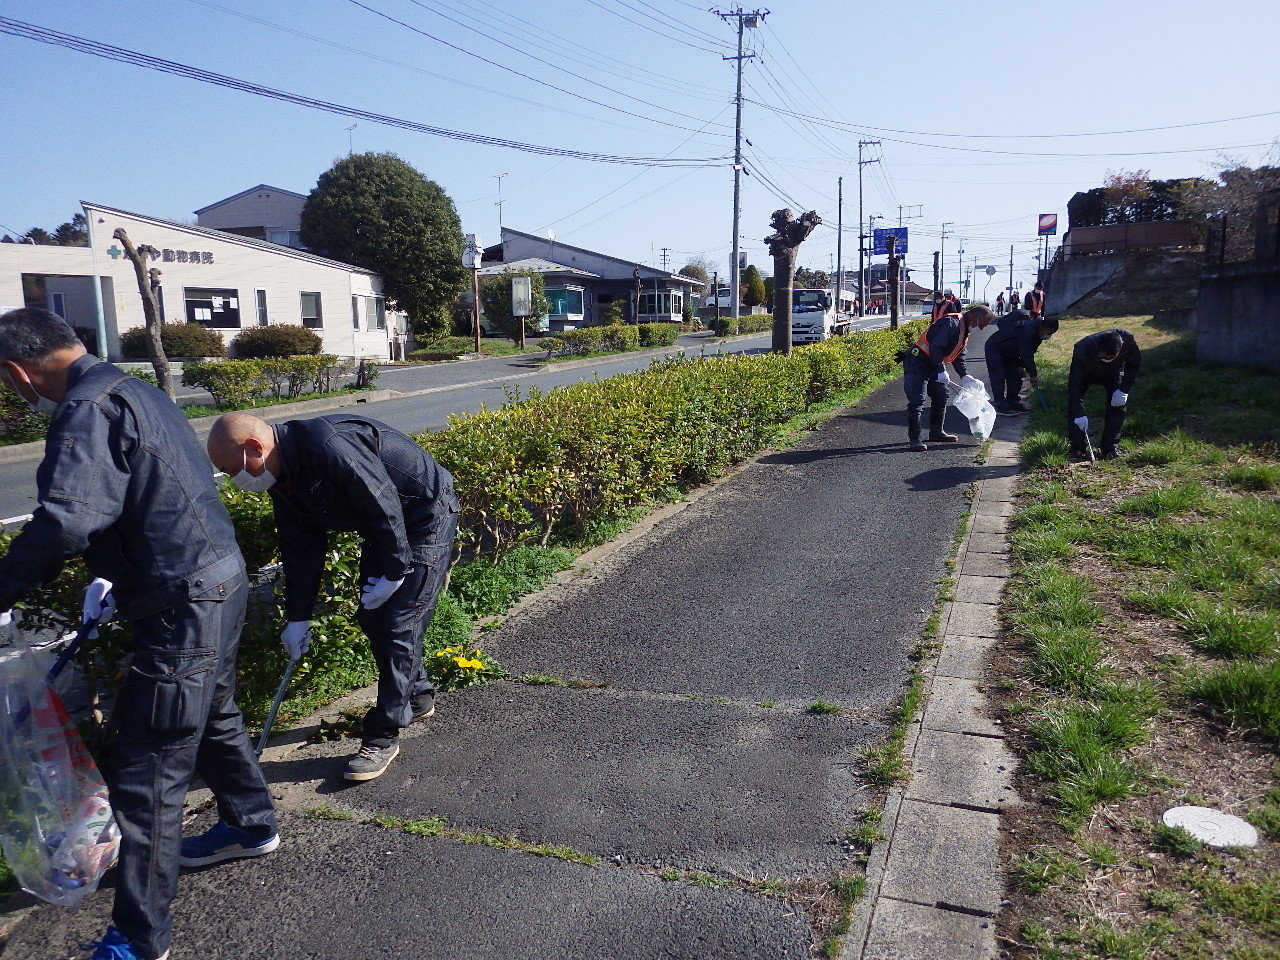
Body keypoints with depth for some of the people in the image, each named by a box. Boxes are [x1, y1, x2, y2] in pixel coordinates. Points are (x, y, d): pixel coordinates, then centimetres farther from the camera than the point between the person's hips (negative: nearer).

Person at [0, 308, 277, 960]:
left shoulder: (87, 410, -17)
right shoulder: (132, 390, 15)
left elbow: (65, 519, -31)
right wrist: (115, 577, 26)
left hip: (183, 606, -11)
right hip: (219, 583, 11)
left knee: (147, 771, -1)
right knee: (213, 716, 29)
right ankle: (252, 826, 49)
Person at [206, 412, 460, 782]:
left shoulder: (329, 448, -32)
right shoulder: (283, 478, 0)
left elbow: (385, 506, -28)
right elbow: (301, 550, 7)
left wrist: (394, 571, -19)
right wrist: (297, 616, 9)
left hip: (427, 517, -10)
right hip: (380, 529, 10)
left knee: (400, 624, -8)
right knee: (372, 617, 14)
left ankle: (383, 735, 1)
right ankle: (418, 696, 33)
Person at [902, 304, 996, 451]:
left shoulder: (964, 330, 14)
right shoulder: (951, 323, -20)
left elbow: (958, 356, 18)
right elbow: (935, 348, -28)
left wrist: (966, 376, 6)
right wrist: (941, 371, -25)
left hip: (933, 366, 11)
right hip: (918, 363, -11)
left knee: (941, 397, 16)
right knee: (917, 401, -12)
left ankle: (936, 432, 28)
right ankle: (914, 438, -10)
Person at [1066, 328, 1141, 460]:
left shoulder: (1127, 340, -38)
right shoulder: (1082, 351, -44)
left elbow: (1134, 364, -15)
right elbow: (1075, 384, -37)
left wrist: (1124, 389, -23)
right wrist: (1079, 414, -40)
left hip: (1114, 371, 2)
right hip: (1086, 371, -2)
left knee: (1119, 403, -13)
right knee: (1074, 404, -16)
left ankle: (1111, 448, -2)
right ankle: (1079, 448, -8)